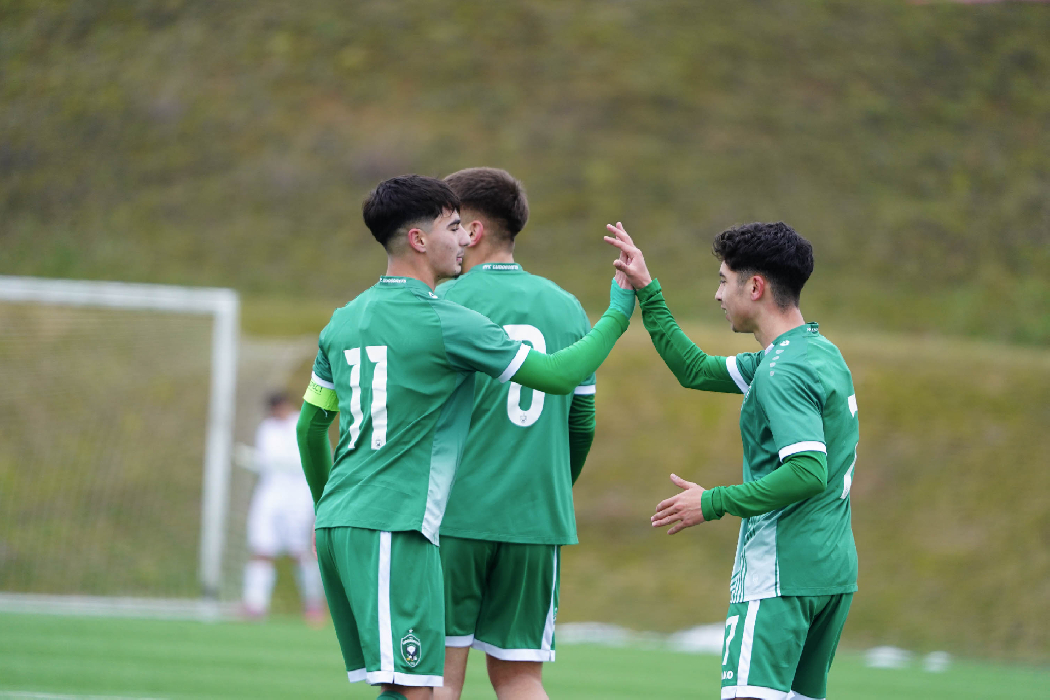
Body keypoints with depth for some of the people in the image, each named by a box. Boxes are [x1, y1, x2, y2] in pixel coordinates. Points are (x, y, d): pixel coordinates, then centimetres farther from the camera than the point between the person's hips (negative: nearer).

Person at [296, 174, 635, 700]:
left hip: (338, 523, 9)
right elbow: (559, 376, -5)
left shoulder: (344, 322, 14)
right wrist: (617, 314, 7)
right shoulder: (443, 322, -9)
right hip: (391, 529, -9)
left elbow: (310, 427, 22)